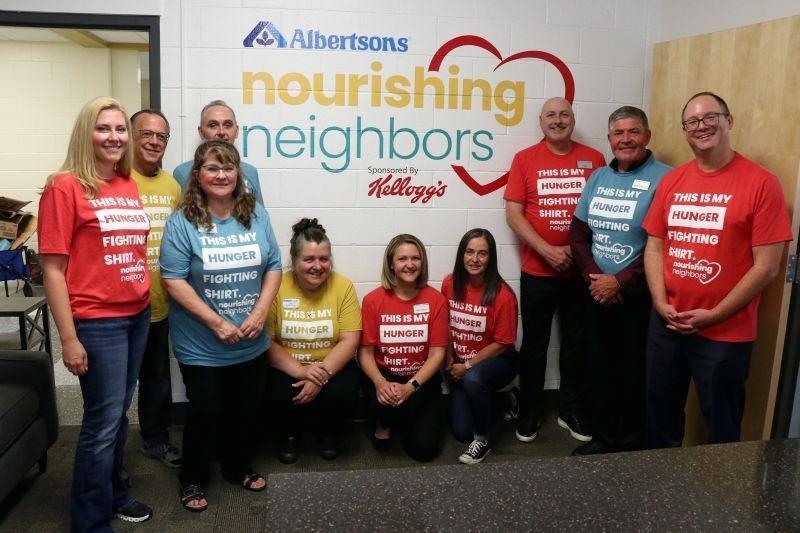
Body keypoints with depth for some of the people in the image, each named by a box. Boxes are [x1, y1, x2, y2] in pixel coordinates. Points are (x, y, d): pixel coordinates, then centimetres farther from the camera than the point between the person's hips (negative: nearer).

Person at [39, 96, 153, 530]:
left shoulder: (129, 185, 8)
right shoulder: (65, 186, -11)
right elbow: (53, 268, -12)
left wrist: (148, 300, 11)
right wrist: (69, 338, -14)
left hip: (138, 315, 6)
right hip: (96, 322, -6)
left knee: (119, 413, 19)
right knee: (103, 421, 3)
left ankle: (113, 492, 39)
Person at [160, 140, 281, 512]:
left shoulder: (256, 214, 2)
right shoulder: (182, 221, -11)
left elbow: (273, 267, 3)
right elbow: (174, 281, -15)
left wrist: (259, 313, -11)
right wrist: (218, 323, -18)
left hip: (251, 343, 4)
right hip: (202, 347, -4)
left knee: (246, 409, 17)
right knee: (205, 412, 7)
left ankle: (237, 468, 40)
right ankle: (192, 480, 30)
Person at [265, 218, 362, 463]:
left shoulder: (343, 286, -8)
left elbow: (349, 341, -11)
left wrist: (322, 375, -24)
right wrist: (298, 370, -25)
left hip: (332, 365, 1)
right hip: (286, 367, 0)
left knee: (342, 394, -28)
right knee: (282, 394, -30)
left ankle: (328, 433, 9)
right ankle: (289, 434, 7)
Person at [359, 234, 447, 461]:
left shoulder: (435, 300, -8)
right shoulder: (373, 300, -8)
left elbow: (437, 352, -9)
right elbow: (365, 351, -6)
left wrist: (410, 386, -22)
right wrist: (379, 382, -26)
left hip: (421, 378, 1)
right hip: (383, 376, 0)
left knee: (425, 449, -11)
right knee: (385, 401, -35)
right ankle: (385, 423, 5)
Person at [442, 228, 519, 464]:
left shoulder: (502, 295, -22)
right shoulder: (450, 284, -9)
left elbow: (502, 343, -15)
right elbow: (446, 327, 4)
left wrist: (467, 365, -16)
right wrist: (450, 362, -2)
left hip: (496, 361, -4)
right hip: (460, 366, 4)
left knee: (472, 379, -38)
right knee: (461, 432, -2)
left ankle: (482, 440, -13)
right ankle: (493, 403, 30)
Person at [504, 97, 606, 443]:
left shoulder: (594, 159, 3)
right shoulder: (525, 159, -1)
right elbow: (513, 214, -6)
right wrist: (548, 251, -14)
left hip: (581, 270, 2)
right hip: (537, 271, -1)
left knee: (576, 342, 12)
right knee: (535, 343, 9)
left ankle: (571, 411, 27)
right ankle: (530, 413, 22)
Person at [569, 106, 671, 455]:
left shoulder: (663, 179, -10)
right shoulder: (598, 177, 10)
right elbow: (578, 230, 8)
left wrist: (619, 282, -15)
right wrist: (593, 276, -6)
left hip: (639, 296, -6)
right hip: (597, 292, 6)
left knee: (634, 373, 5)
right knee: (599, 368, 14)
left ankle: (632, 445, 23)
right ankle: (602, 437, 31)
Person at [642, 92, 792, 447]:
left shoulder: (761, 183, -9)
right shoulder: (671, 182, 6)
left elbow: (766, 266, -12)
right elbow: (654, 246, 7)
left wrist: (714, 315, -14)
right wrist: (660, 302, -6)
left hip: (725, 332, -4)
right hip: (666, 323, 5)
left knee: (721, 427, 13)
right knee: (660, 416, 20)